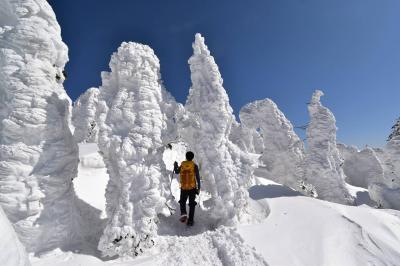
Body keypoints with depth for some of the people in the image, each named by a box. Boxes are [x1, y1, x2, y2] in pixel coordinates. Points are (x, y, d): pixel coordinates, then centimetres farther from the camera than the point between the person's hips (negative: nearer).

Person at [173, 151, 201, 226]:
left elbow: (176, 172, 15)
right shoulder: (194, 166, -8)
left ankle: (183, 213, -2)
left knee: (182, 202, 22)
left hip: (183, 188, 1)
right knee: (192, 204, 12)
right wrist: (198, 188, 0)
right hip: (192, 188, -1)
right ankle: (190, 221, 13)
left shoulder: (182, 165, -3)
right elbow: (198, 177, -9)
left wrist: (175, 165, 33)